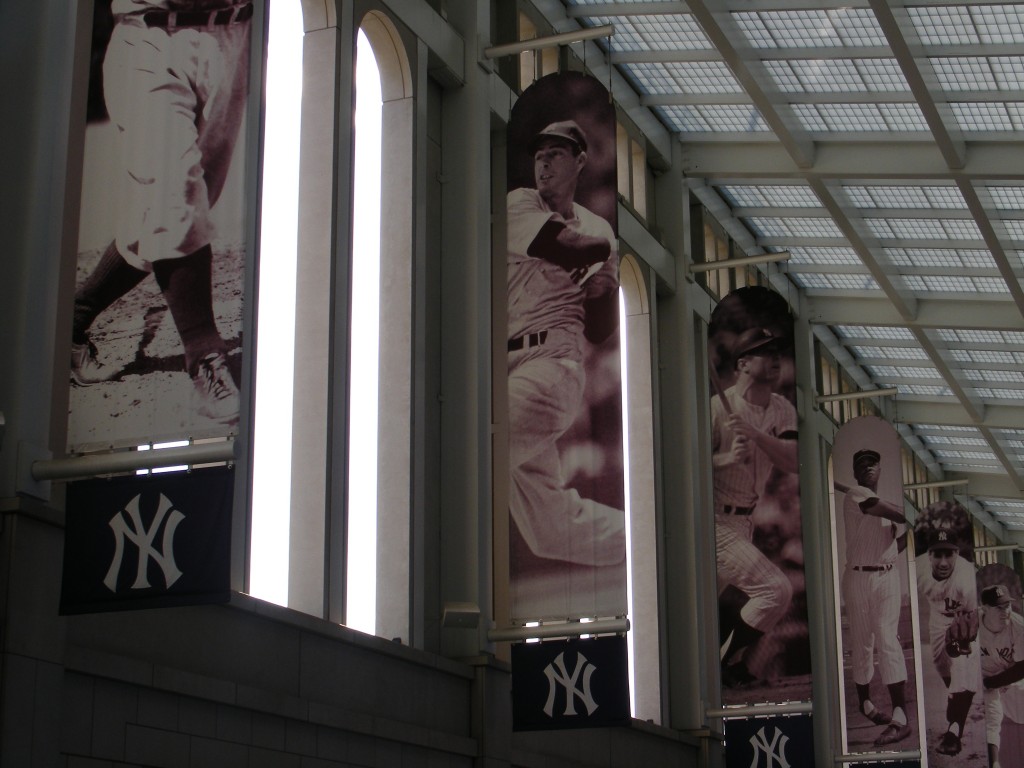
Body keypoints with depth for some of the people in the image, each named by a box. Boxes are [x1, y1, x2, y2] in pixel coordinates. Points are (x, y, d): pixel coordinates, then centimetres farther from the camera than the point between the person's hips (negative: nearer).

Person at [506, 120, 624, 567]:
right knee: (554, 528, 3)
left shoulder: (598, 229, 17)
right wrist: (605, 249, 14)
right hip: (508, 365, 2)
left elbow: (599, 332, 14)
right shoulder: (519, 204, 13)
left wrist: (608, 286, -4)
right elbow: (574, 248, -5)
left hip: (553, 361, -2)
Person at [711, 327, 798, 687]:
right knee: (776, 589, -15)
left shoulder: (782, 409, 4)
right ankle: (725, 661, -2)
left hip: (743, 519, 8)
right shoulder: (718, 407, -16)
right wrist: (726, 458, -32)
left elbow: (793, 462, -11)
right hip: (714, 520, -8)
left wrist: (755, 433, -24)